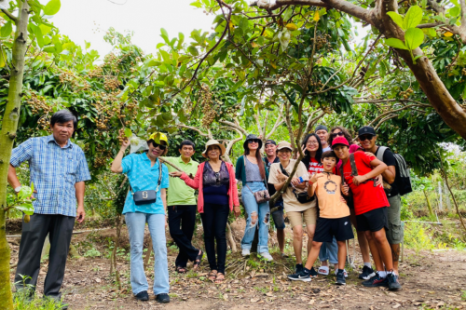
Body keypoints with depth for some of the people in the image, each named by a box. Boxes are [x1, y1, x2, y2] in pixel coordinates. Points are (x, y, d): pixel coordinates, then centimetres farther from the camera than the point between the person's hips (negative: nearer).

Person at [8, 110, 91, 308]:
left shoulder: (77, 152, 14)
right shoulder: (35, 144, 6)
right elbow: (8, 163, 5)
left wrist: (81, 205, 7)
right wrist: (18, 188, -5)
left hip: (66, 210, 3)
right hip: (38, 207, -2)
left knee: (59, 255, 7)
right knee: (30, 253, 4)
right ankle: (23, 294, 17)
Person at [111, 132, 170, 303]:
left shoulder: (163, 168, 17)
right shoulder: (134, 159, 7)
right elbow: (115, 169, -10)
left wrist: (164, 214, 11)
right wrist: (123, 148, -3)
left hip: (156, 209, 3)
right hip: (135, 208, -3)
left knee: (160, 247, -5)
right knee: (137, 248, 2)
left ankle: (161, 289, 0)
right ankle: (140, 288, 12)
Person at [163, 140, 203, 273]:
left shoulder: (196, 165, 9)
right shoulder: (170, 161, 3)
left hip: (190, 203, 2)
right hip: (174, 202, -1)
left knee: (187, 234, 6)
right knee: (175, 232, -7)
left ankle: (181, 262, 21)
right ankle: (195, 253, 12)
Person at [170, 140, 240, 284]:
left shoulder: (228, 166, 8)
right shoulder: (202, 167, 8)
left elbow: (233, 186, 6)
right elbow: (196, 184, 6)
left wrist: (236, 204, 2)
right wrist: (183, 175, -4)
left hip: (222, 205, -1)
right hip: (207, 204, 1)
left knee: (220, 235, -5)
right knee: (208, 235, 6)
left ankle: (221, 270, 1)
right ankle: (213, 268, 17)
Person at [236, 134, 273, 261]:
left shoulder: (262, 160, 18)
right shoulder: (242, 159, 5)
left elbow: (267, 176, 16)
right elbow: (237, 176, 11)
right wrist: (247, 179, 0)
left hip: (262, 188, 5)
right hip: (248, 189, -5)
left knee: (265, 218, -2)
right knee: (253, 217, -15)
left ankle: (263, 249, 4)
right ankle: (245, 246, 4)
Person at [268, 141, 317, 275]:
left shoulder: (298, 164, -2)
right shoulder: (274, 167, 4)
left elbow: (304, 185, -9)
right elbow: (277, 188, 2)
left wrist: (285, 178, -20)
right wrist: (291, 180, -15)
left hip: (308, 202, 0)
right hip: (291, 204, 0)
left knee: (312, 232, -9)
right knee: (297, 230, -19)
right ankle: (299, 264, -2)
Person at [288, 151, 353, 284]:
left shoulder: (339, 177, 14)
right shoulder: (317, 177, 6)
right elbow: (310, 194, -7)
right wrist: (311, 182, -26)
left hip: (341, 214, 2)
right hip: (324, 215, -2)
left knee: (341, 242, 5)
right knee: (316, 243, 0)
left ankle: (340, 273, 15)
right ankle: (306, 273, 6)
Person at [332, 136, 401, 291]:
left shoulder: (359, 155, -4)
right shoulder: (340, 168, 13)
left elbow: (383, 165, -9)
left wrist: (364, 177, -17)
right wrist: (345, 190, 1)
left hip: (375, 201, -6)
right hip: (360, 206, 7)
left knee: (379, 236, -10)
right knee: (369, 237, 7)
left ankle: (391, 274, 2)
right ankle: (381, 274, 15)